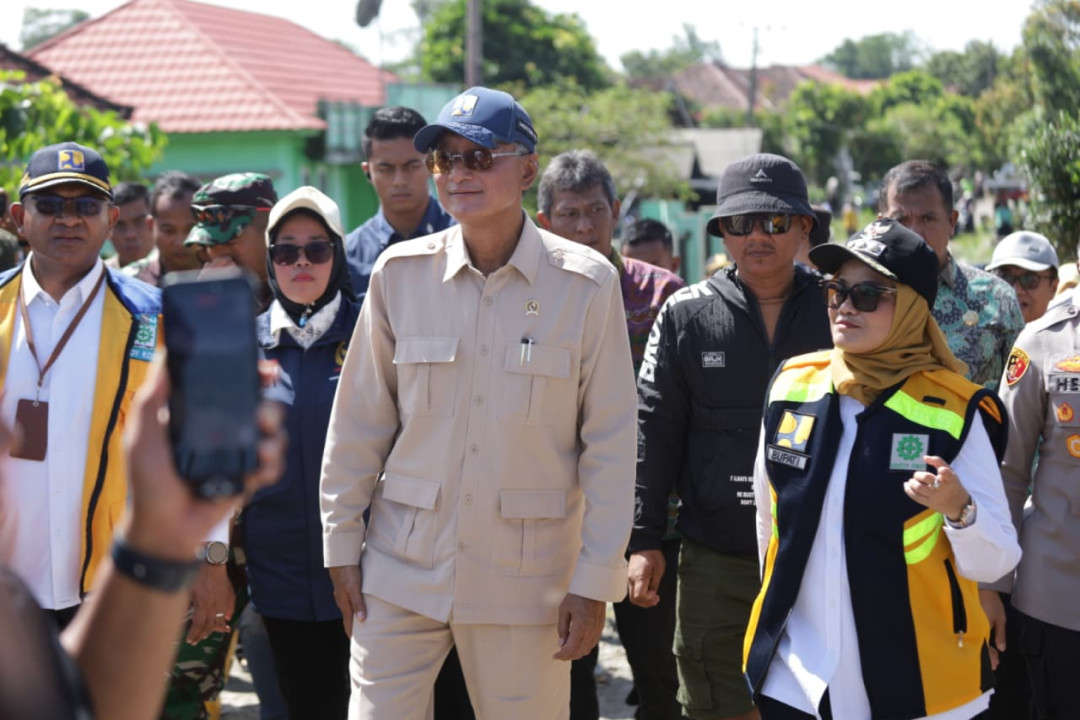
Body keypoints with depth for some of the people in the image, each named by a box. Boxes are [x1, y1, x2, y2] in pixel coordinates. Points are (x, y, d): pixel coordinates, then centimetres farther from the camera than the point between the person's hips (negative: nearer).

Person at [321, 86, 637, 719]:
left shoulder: (587, 283, -5)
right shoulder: (401, 273, 1)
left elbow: (610, 444, -3)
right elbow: (359, 422, 8)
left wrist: (594, 582, -4)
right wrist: (342, 545, 7)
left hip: (525, 576, -2)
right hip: (401, 570, 2)